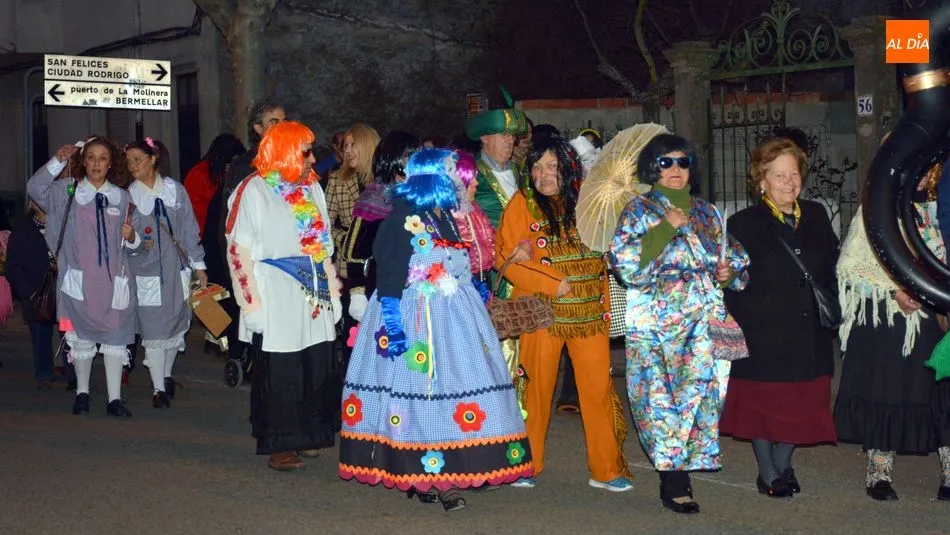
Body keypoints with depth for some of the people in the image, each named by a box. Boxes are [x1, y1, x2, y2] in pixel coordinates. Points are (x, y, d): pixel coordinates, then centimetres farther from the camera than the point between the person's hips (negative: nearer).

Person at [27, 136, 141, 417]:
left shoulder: (122, 198, 9)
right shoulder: (68, 191, 4)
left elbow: (132, 243, 13)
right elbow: (35, 189, -10)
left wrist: (131, 237, -10)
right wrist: (58, 161, -18)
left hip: (113, 279, 1)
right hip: (78, 278, -1)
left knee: (115, 338, -1)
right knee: (81, 337, 7)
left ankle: (115, 399, 4)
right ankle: (82, 392, 23)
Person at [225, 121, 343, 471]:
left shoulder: (311, 188, 13)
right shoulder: (254, 190, -5)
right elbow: (240, 251, -9)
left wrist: (333, 291, 15)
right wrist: (253, 303, -13)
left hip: (315, 295, 6)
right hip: (277, 297, -6)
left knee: (316, 369, 6)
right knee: (279, 373, 1)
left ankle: (307, 436, 20)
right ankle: (279, 446, 12)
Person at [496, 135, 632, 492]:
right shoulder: (522, 204, -1)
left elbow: (601, 256, 18)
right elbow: (506, 259, -7)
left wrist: (606, 302, 8)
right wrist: (551, 285, -14)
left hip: (589, 312, 3)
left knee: (599, 387, 0)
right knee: (537, 386, 4)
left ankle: (606, 469, 10)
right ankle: (527, 465, 20)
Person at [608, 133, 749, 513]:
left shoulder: (706, 212, 16)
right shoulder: (639, 210, 2)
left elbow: (732, 259, 23)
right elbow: (626, 264, -13)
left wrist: (730, 273, 0)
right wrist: (665, 228, -15)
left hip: (703, 324, 4)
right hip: (655, 325, -4)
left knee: (700, 391, 0)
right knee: (662, 396, -8)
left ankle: (680, 469, 12)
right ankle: (673, 481, 0)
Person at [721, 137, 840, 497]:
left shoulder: (816, 217, 7)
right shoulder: (743, 225, -7)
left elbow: (833, 270, 13)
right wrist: (749, 319, -15)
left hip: (809, 334, 4)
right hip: (763, 337, -4)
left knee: (799, 403, 10)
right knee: (764, 404, 5)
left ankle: (783, 465, 29)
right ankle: (768, 474, 21)